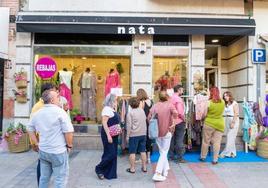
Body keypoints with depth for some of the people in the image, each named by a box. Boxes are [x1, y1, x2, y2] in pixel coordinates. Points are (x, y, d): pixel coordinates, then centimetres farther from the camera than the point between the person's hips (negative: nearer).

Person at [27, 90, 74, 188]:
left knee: (44, 178, 21)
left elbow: (30, 129, 17)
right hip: (58, 151, -6)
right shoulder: (59, 111, -15)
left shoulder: (37, 113, 6)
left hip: (43, 151, 7)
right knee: (60, 179, 6)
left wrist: (37, 143, 18)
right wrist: (69, 145, -5)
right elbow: (68, 131, -19)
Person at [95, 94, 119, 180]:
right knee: (110, 154, -6)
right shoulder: (107, 109, -14)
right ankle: (99, 169, 14)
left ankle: (110, 173, 22)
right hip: (108, 135, -9)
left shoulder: (112, 110, 14)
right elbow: (104, 123, -21)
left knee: (113, 154, 12)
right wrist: (108, 135, -24)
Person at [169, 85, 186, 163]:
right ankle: (180, 157, 7)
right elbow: (180, 112, -22)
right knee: (179, 140, 0)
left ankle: (171, 155, 24)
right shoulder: (178, 99, -17)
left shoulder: (170, 98, 5)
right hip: (179, 122, -7)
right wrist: (183, 118, -6)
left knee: (172, 139, 15)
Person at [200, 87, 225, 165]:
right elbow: (222, 112, 12)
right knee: (217, 142, 6)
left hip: (209, 124, -2)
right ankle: (215, 160, 11)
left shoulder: (209, 102, -13)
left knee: (206, 141, 11)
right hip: (220, 124, 3)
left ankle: (203, 157, 25)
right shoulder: (222, 102, -3)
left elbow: (204, 114, -5)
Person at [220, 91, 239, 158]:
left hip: (233, 121, -7)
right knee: (230, 137, 9)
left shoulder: (234, 103, -7)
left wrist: (233, 122, -17)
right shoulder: (226, 104, 12)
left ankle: (226, 152, -3)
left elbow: (236, 114, -12)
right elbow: (226, 114, 10)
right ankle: (232, 152, 16)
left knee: (230, 137, -6)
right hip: (227, 121, 7)